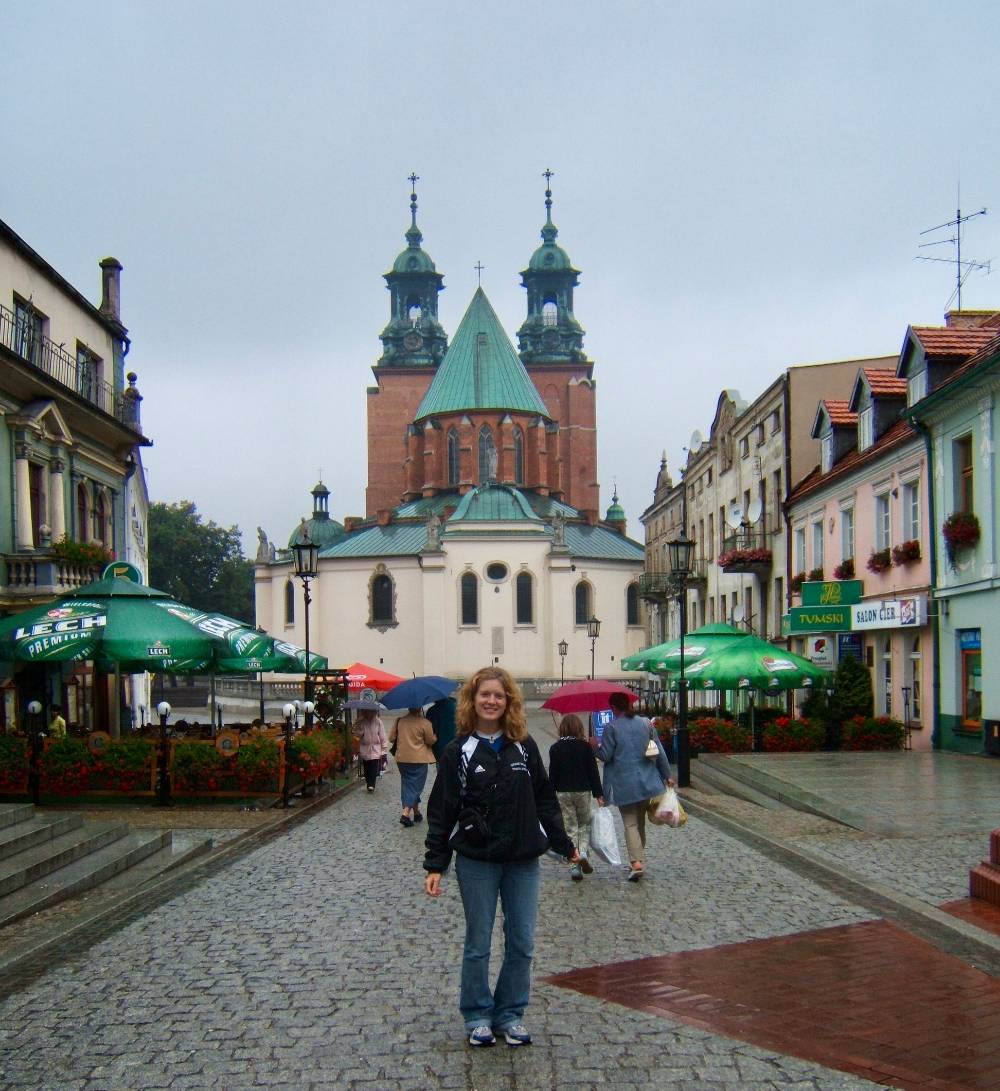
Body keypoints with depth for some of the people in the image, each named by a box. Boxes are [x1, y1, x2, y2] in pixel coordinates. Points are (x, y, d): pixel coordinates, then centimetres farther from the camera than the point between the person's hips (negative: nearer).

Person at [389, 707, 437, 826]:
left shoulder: (399, 721, -1)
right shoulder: (425, 723, -12)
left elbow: (391, 738, 4)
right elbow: (431, 741, -4)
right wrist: (435, 736, 17)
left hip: (401, 758, 4)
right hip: (419, 759, -4)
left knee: (407, 784, 17)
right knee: (415, 786, 2)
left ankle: (416, 812, 25)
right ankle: (405, 814, -10)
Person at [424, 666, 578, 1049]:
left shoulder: (524, 746, 4)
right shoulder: (458, 750, -4)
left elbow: (544, 799, 11)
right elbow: (442, 810, -4)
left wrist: (563, 844, 11)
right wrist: (435, 865, -7)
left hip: (523, 860, 3)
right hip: (477, 862, -2)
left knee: (522, 942, 7)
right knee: (478, 944, 6)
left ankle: (510, 1014, 21)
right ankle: (478, 1017, 21)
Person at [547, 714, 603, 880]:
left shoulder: (555, 748, -4)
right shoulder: (586, 746, -4)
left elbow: (553, 775, -3)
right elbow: (593, 771, -2)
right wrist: (598, 794, 3)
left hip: (563, 793, 0)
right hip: (583, 791, 0)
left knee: (570, 829, 5)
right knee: (584, 825, 17)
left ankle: (574, 868, 1)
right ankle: (584, 853, -8)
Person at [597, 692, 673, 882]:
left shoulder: (611, 727, -10)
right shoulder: (646, 723, 4)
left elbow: (605, 755, -10)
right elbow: (659, 751, 5)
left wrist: (595, 746, 11)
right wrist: (667, 775, 13)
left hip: (624, 784, -4)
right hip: (646, 782, 4)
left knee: (630, 823, -2)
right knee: (640, 821, 17)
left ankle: (636, 861, -18)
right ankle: (639, 858, 23)